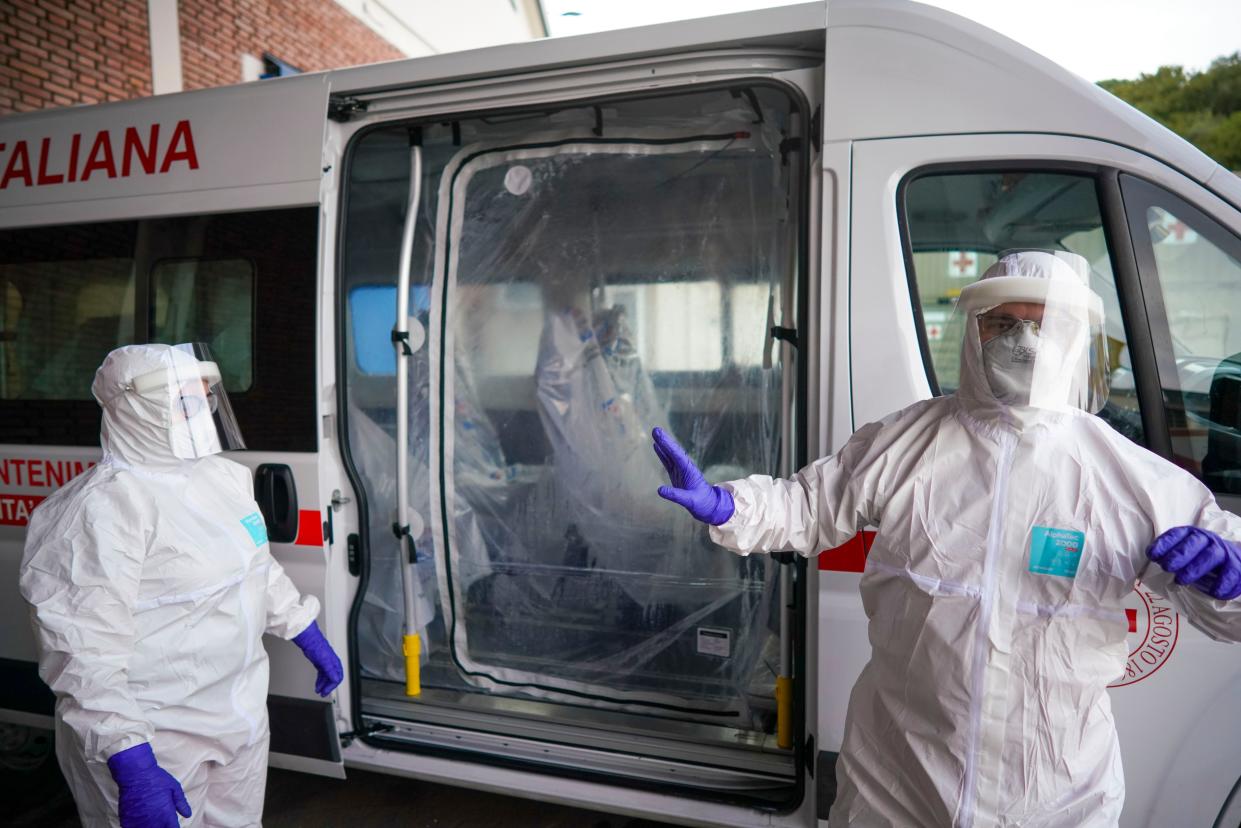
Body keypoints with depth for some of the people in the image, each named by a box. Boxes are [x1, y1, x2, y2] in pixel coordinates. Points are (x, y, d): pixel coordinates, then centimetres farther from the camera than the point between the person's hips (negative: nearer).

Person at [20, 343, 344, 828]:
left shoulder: (224, 476, 3)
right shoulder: (108, 504, -22)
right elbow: (87, 651, -25)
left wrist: (311, 640, 20)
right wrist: (130, 764, -27)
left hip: (242, 714, 8)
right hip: (152, 737, -7)